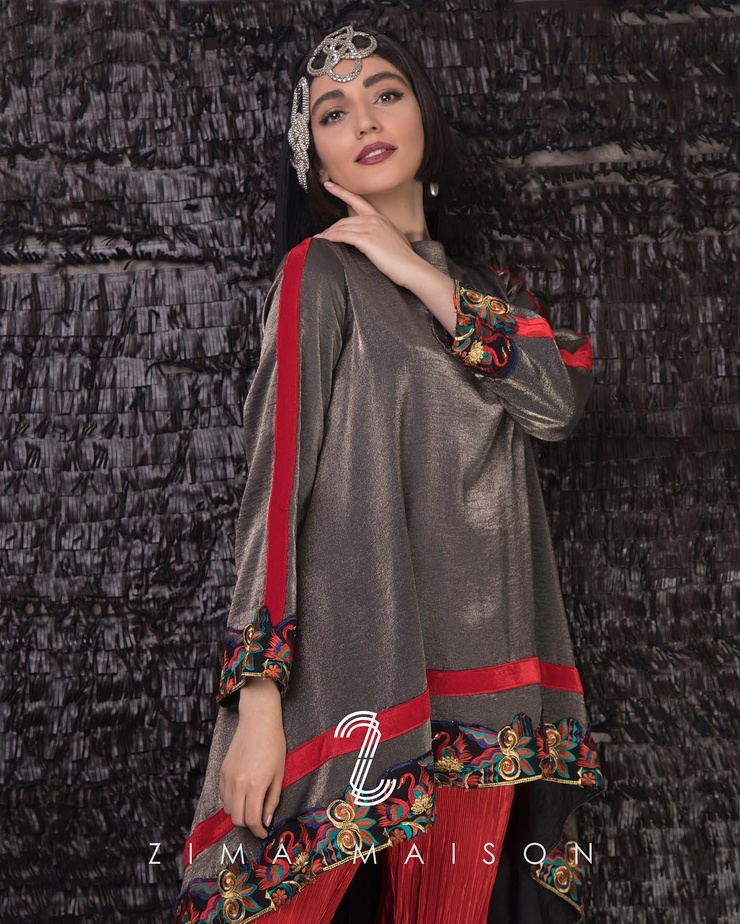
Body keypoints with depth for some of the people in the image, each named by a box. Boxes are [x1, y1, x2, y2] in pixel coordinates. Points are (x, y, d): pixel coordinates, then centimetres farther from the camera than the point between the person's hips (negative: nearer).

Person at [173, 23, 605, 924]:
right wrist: (259, 696, -17)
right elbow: (276, 480, -10)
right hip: (365, 669, -5)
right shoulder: (320, 272, 0)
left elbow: (559, 398, -2)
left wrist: (418, 275, -6)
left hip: (486, 674, 5)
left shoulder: (484, 288, 18)